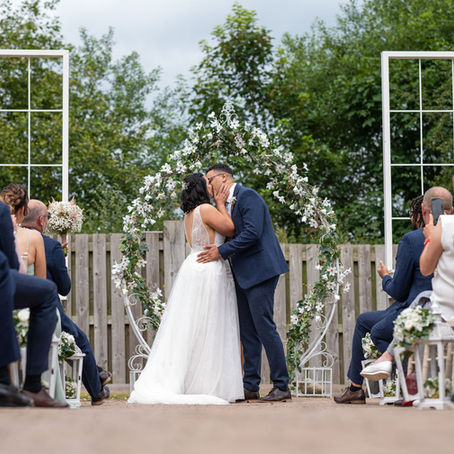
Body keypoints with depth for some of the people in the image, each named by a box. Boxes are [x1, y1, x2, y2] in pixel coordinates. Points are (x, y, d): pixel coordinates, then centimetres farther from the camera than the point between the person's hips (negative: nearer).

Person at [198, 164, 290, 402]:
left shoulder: (247, 196, -9)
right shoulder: (228, 204, 19)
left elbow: (252, 233, -20)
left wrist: (221, 251, -15)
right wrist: (216, 250, 2)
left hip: (259, 271, -10)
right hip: (243, 275, 10)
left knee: (264, 327, -10)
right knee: (248, 332, 9)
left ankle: (281, 386, -7)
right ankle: (250, 387, 12)